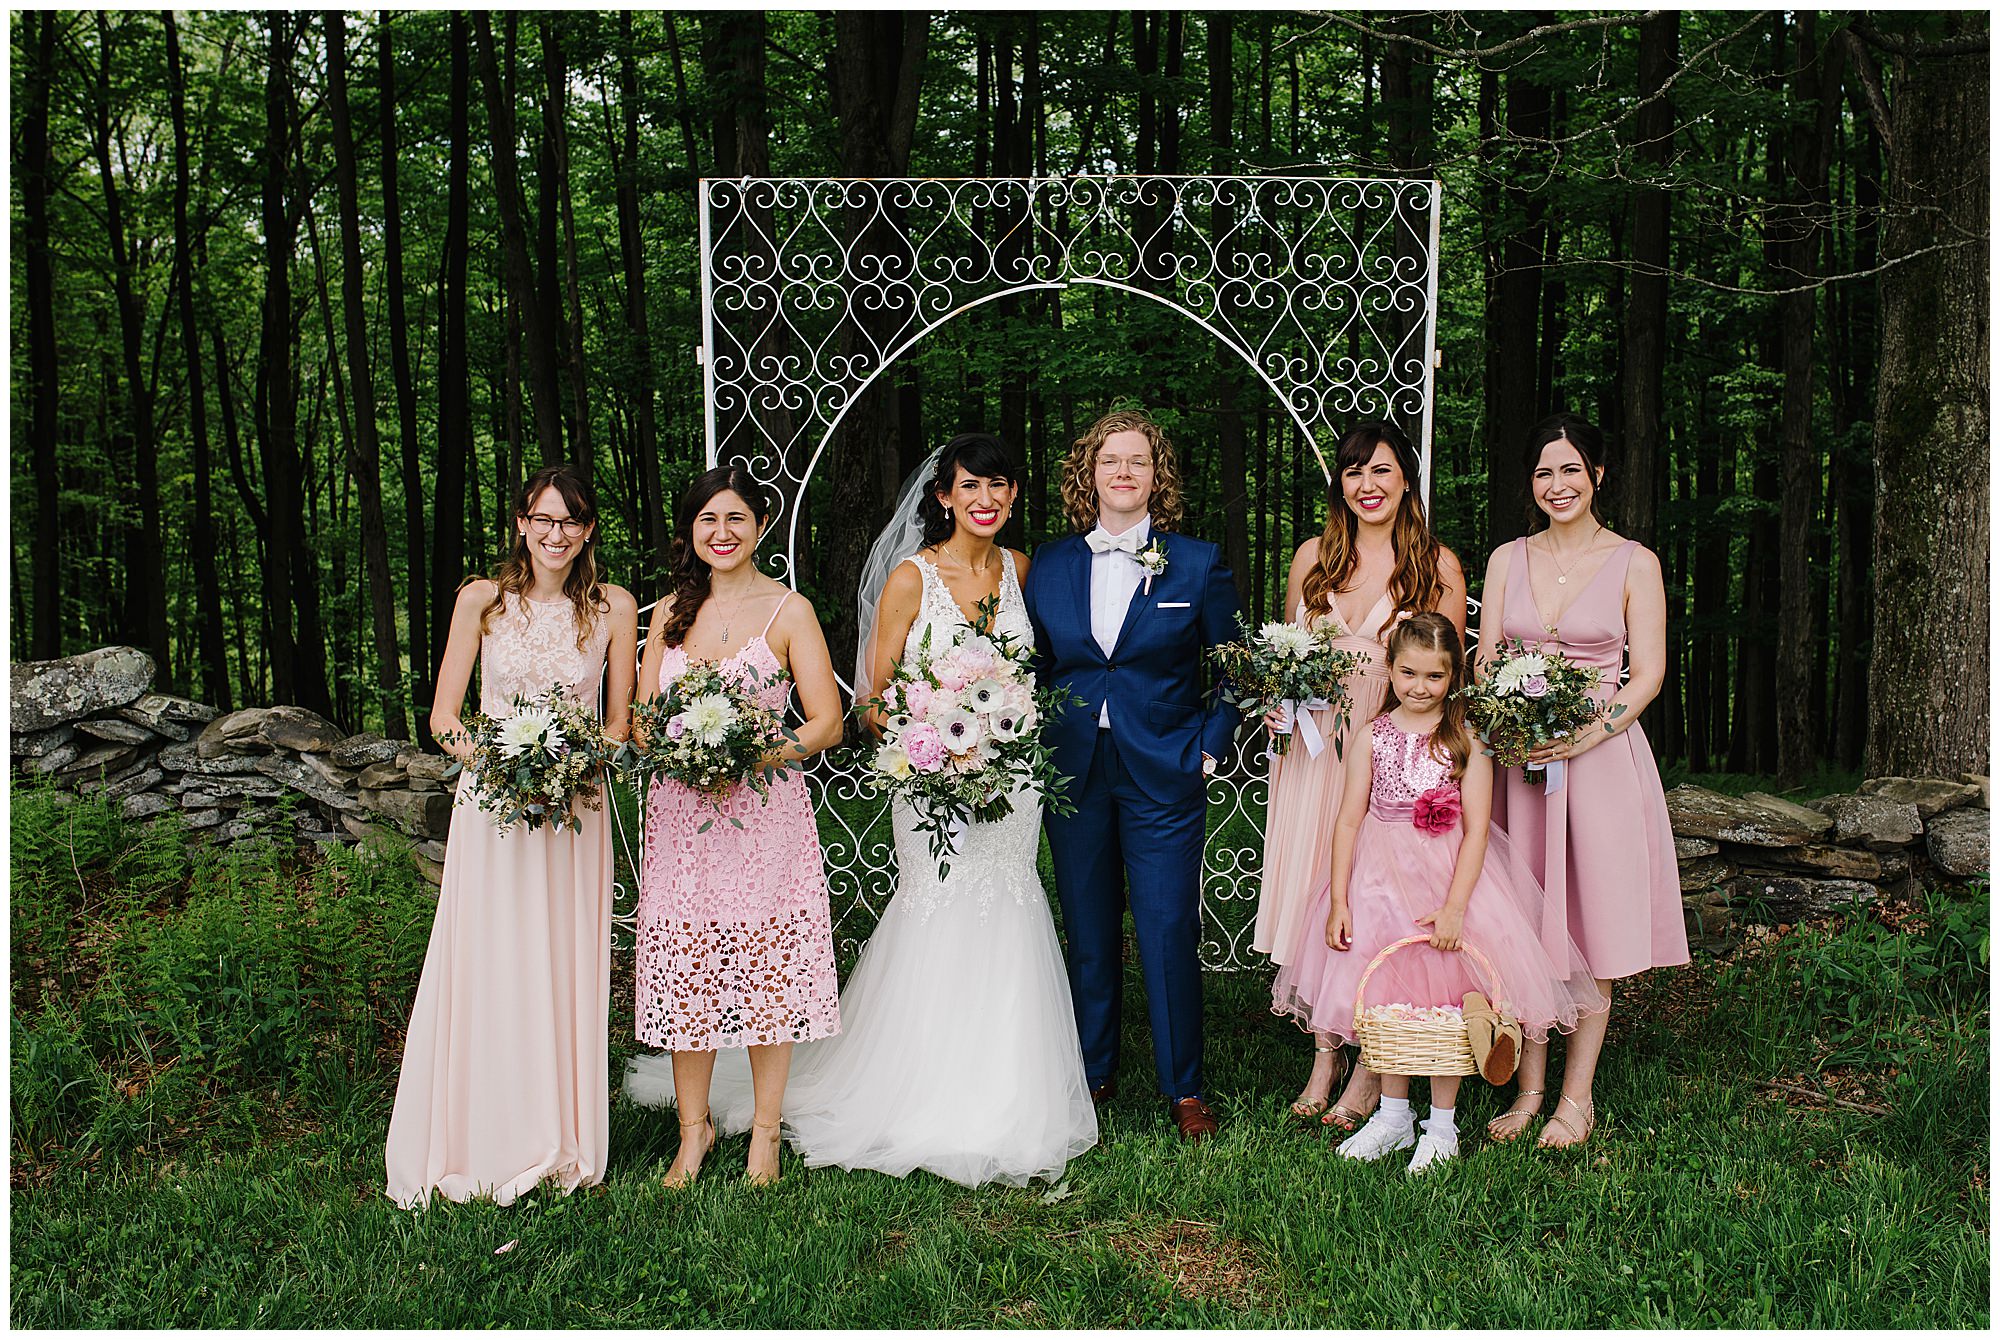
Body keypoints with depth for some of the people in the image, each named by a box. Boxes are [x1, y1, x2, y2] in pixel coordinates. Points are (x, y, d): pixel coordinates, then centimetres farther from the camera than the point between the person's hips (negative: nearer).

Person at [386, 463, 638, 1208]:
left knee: (566, 971, 5)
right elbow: (443, 716, 3)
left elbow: (620, 722, 7)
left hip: (576, 807, 0)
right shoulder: (482, 600, 2)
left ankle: (562, 1147, 19)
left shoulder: (613, 607, 3)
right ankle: (483, 1148, 14)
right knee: (487, 970, 0)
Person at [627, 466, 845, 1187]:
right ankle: (694, 1128, 21)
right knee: (684, 971, 5)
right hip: (680, 814, 3)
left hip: (764, 810, -3)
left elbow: (827, 724, -5)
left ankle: (765, 1131, 17)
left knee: (766, 970, 3)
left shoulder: (788, 611, -1)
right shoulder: (671, 612, 11)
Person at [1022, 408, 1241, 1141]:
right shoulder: (1049, 566, 6)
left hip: (1163, 777, -2)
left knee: (1169, 935, -1)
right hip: (1073, 776, 3)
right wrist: (1039, 747, 3)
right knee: (1089, 936, 12)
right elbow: (1036, 670, 13)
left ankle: (1184, 1087, 15)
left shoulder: (1197, 563, 0)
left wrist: (1210, 748, -3)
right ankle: (1094, 1074, 28)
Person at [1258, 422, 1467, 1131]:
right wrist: (1276, 702, -2)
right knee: (1312, 890, 3)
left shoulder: (1438, 564, -1)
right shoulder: (1312, 557, 8)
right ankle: (1323, 1058, 15)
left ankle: (1369, 1072, 11)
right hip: (1313, 748, 3)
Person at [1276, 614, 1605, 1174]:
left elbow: (1476, 830, -8)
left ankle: (1442, 1125, 17)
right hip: (1382, 880, 2)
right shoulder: (1371, 738, 2)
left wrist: (1454, 907, -16)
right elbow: (1348, 821, 1)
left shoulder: (1465, 739, -4)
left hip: (1450, 876, -2)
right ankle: (1393, 1117, 24)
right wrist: (1339, 903, -4)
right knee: (1386, 997, 7)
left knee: (1444, 996, 1)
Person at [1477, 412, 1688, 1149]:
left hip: (1601, 756, -2)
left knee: (1593, 928, 2)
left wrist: (1586, 735, -17)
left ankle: (1577, 1097, 13)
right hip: (1517, 756, 3)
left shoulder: (1634, 563, 1)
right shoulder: (1508, 560, 10)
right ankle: (1530, 1089, 16)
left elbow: (1649, 673, -3)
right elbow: (1484, 662, 9)